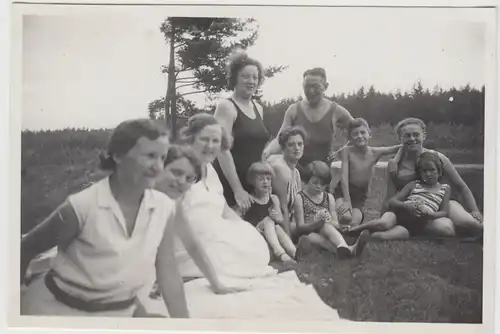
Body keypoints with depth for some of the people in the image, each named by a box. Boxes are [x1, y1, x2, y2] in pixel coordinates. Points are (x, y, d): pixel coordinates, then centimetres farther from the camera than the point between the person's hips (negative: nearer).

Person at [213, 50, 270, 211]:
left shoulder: (258, 108, 13)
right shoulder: (226, 107, -9)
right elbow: (223, 151, -17)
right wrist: (237, 190, -21)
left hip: (254, 184, 7)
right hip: (229, 186, -7)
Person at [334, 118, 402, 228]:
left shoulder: (375, 152, -5)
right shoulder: (347, 151, -12)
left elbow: (401, 147, 0)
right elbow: (344, 176, -16)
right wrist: (347, 200, -21)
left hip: (360, 195, 3)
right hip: (343, 191, -3)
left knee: (354, 222, -17)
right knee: (346, 217, -30)